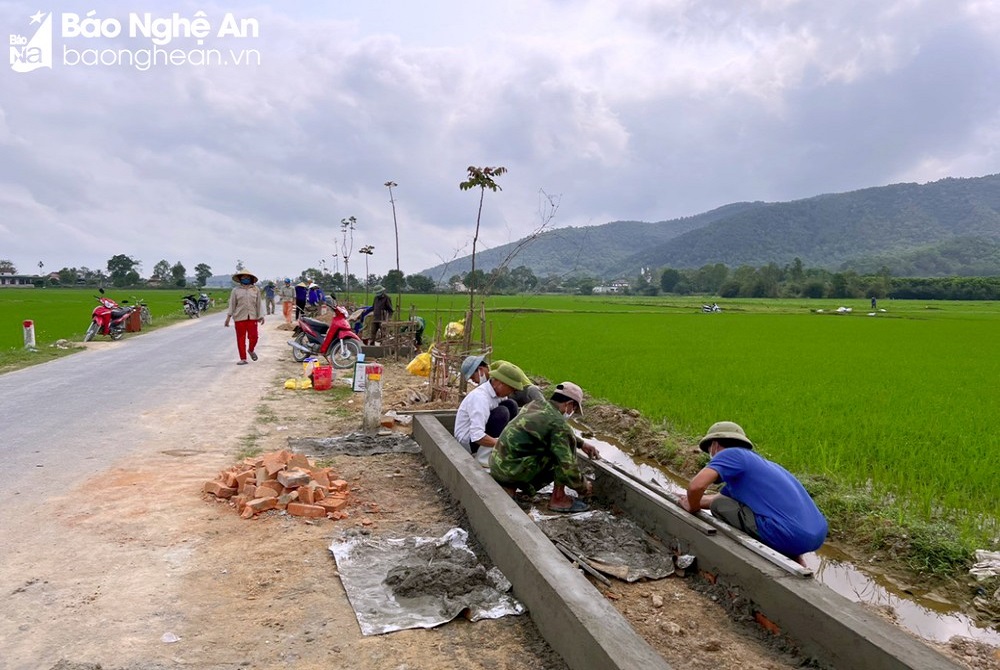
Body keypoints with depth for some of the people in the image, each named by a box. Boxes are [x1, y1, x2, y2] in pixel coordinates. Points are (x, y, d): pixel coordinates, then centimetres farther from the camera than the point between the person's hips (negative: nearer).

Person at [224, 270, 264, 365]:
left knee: (253, 337, -5)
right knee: (241, 338, 2)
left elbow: (258, 304, 10)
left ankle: (251, 350, 27)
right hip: (239, 317, 0)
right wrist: (228, 316, -1)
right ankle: (243, 359, 10)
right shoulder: (236, 290, 5)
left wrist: (261, 316, 8)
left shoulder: (256, 289, 7)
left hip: (252, 317, 1)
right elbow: (232, 304, 5)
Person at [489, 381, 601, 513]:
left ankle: (510, 486, 15)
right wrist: (583, 488, 4)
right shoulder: (559, 423, -14)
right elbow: (568, 465, -13)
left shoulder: (535, 404, 11)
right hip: (513, 470, -8)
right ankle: (558, 498, 3)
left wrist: (581, 443, 29)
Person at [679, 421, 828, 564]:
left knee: (719, 506, 0)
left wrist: (693, 507, 2)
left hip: (790, 537, -9)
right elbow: (725, 496, 36)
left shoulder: (730, 454, -3)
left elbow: (696, 485, -18)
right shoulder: (755, 460, 24)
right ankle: (793, 559, 19)